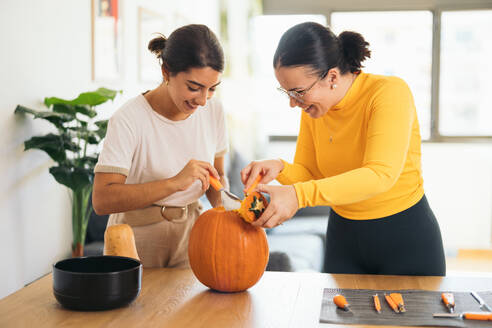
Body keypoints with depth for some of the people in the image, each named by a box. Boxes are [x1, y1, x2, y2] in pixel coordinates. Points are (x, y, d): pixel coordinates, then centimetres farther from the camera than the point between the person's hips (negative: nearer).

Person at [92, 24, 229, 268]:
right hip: (138, 239, -4)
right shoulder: (128, 120, -20)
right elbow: (102, 200, -28)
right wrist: (175, 182, -36)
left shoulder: (213, 111, -3)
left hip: (189, 233, 4)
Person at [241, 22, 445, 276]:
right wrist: (280, 169, -23)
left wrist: (299, 195, -42)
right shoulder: (312, 108, -4)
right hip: (343, 236, 5)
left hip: (406, 237, -5)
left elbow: (381, 174, -34)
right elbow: (308, 172, 1)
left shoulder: (390, 92, -23)